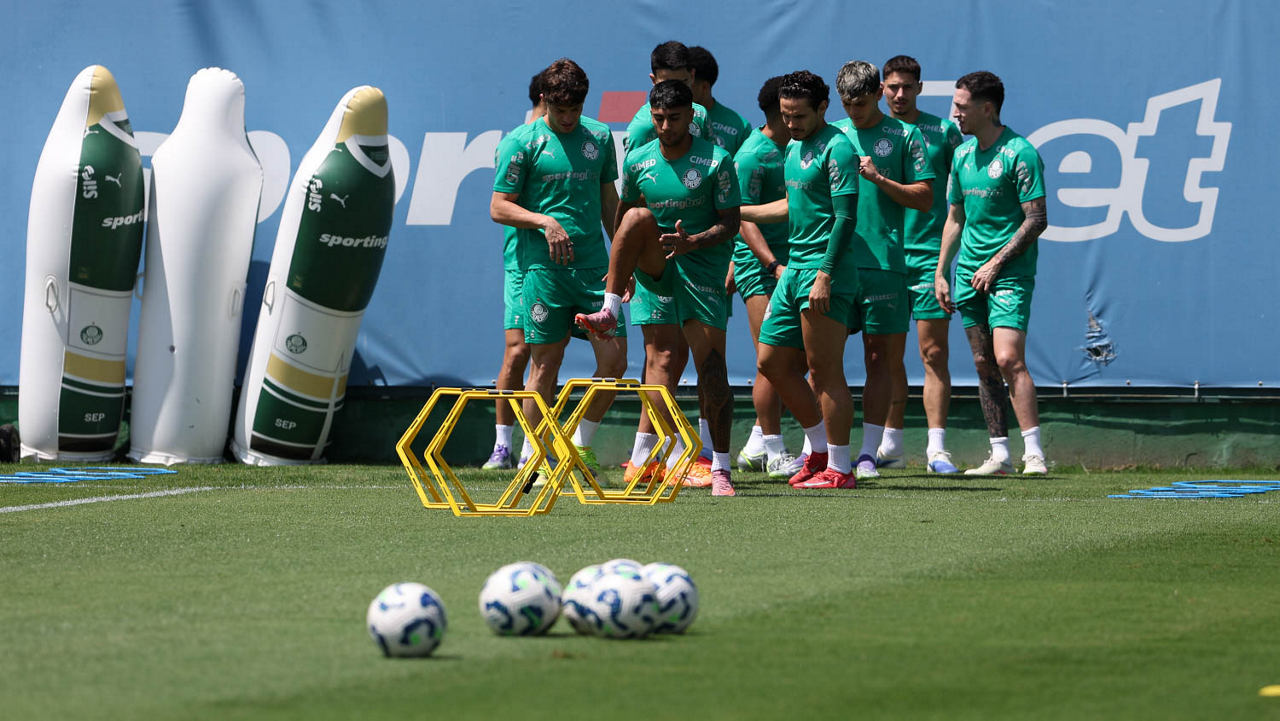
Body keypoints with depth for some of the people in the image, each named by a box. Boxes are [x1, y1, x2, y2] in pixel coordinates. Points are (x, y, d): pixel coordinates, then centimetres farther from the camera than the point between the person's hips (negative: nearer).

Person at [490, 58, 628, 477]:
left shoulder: (600, 137, 11)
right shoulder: (522, 143, -2)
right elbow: (499, 208, -1)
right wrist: (545, 221, -16)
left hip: (595, 266, 4)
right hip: (544, 267, -4)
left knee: (614, 360, -2)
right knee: (545, 364, 0)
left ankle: (581, 446, 16)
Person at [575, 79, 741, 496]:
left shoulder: (717, 161, -7)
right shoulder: (638, 161, 4)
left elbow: (731, 223, -7)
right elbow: (624, 213, 18)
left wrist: (692, 242, -24)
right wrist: (621, 267, 16)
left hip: (702, 269, -2)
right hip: (655, 269, 2)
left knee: (711, 367, -7)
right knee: (639, 216, -28)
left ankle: (721, 468, 1)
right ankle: (609, 312, -27)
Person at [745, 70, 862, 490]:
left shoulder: (836, 148, -11)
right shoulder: (794, 148, 17)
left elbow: (846, 217, -17)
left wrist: (825, 274, -23)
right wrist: (734, 212, 33)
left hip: (824, 268, -10)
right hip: (794, 266, 10)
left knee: (826, 371, -7)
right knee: (773, 363, 10)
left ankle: (839, 468, -3)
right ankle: (821, 450, 22)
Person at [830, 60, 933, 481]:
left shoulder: (904, 137, 3)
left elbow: (925, 197, 0)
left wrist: (880, 179, -13)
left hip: (881, 262, -3)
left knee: (879, 357, -1)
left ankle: (868, 453, 2)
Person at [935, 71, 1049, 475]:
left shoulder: (1019, 153, -10)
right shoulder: (962, 155, 13)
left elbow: (1037, 219, -12)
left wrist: (996, 263, -14)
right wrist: (941, 272, 13)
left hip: (1009, 272, -7)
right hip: (970, 273, 7)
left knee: (1008, 359, -16)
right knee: (984, 365, 5)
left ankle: (1034, 453, -15)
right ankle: (999, 454, 9)